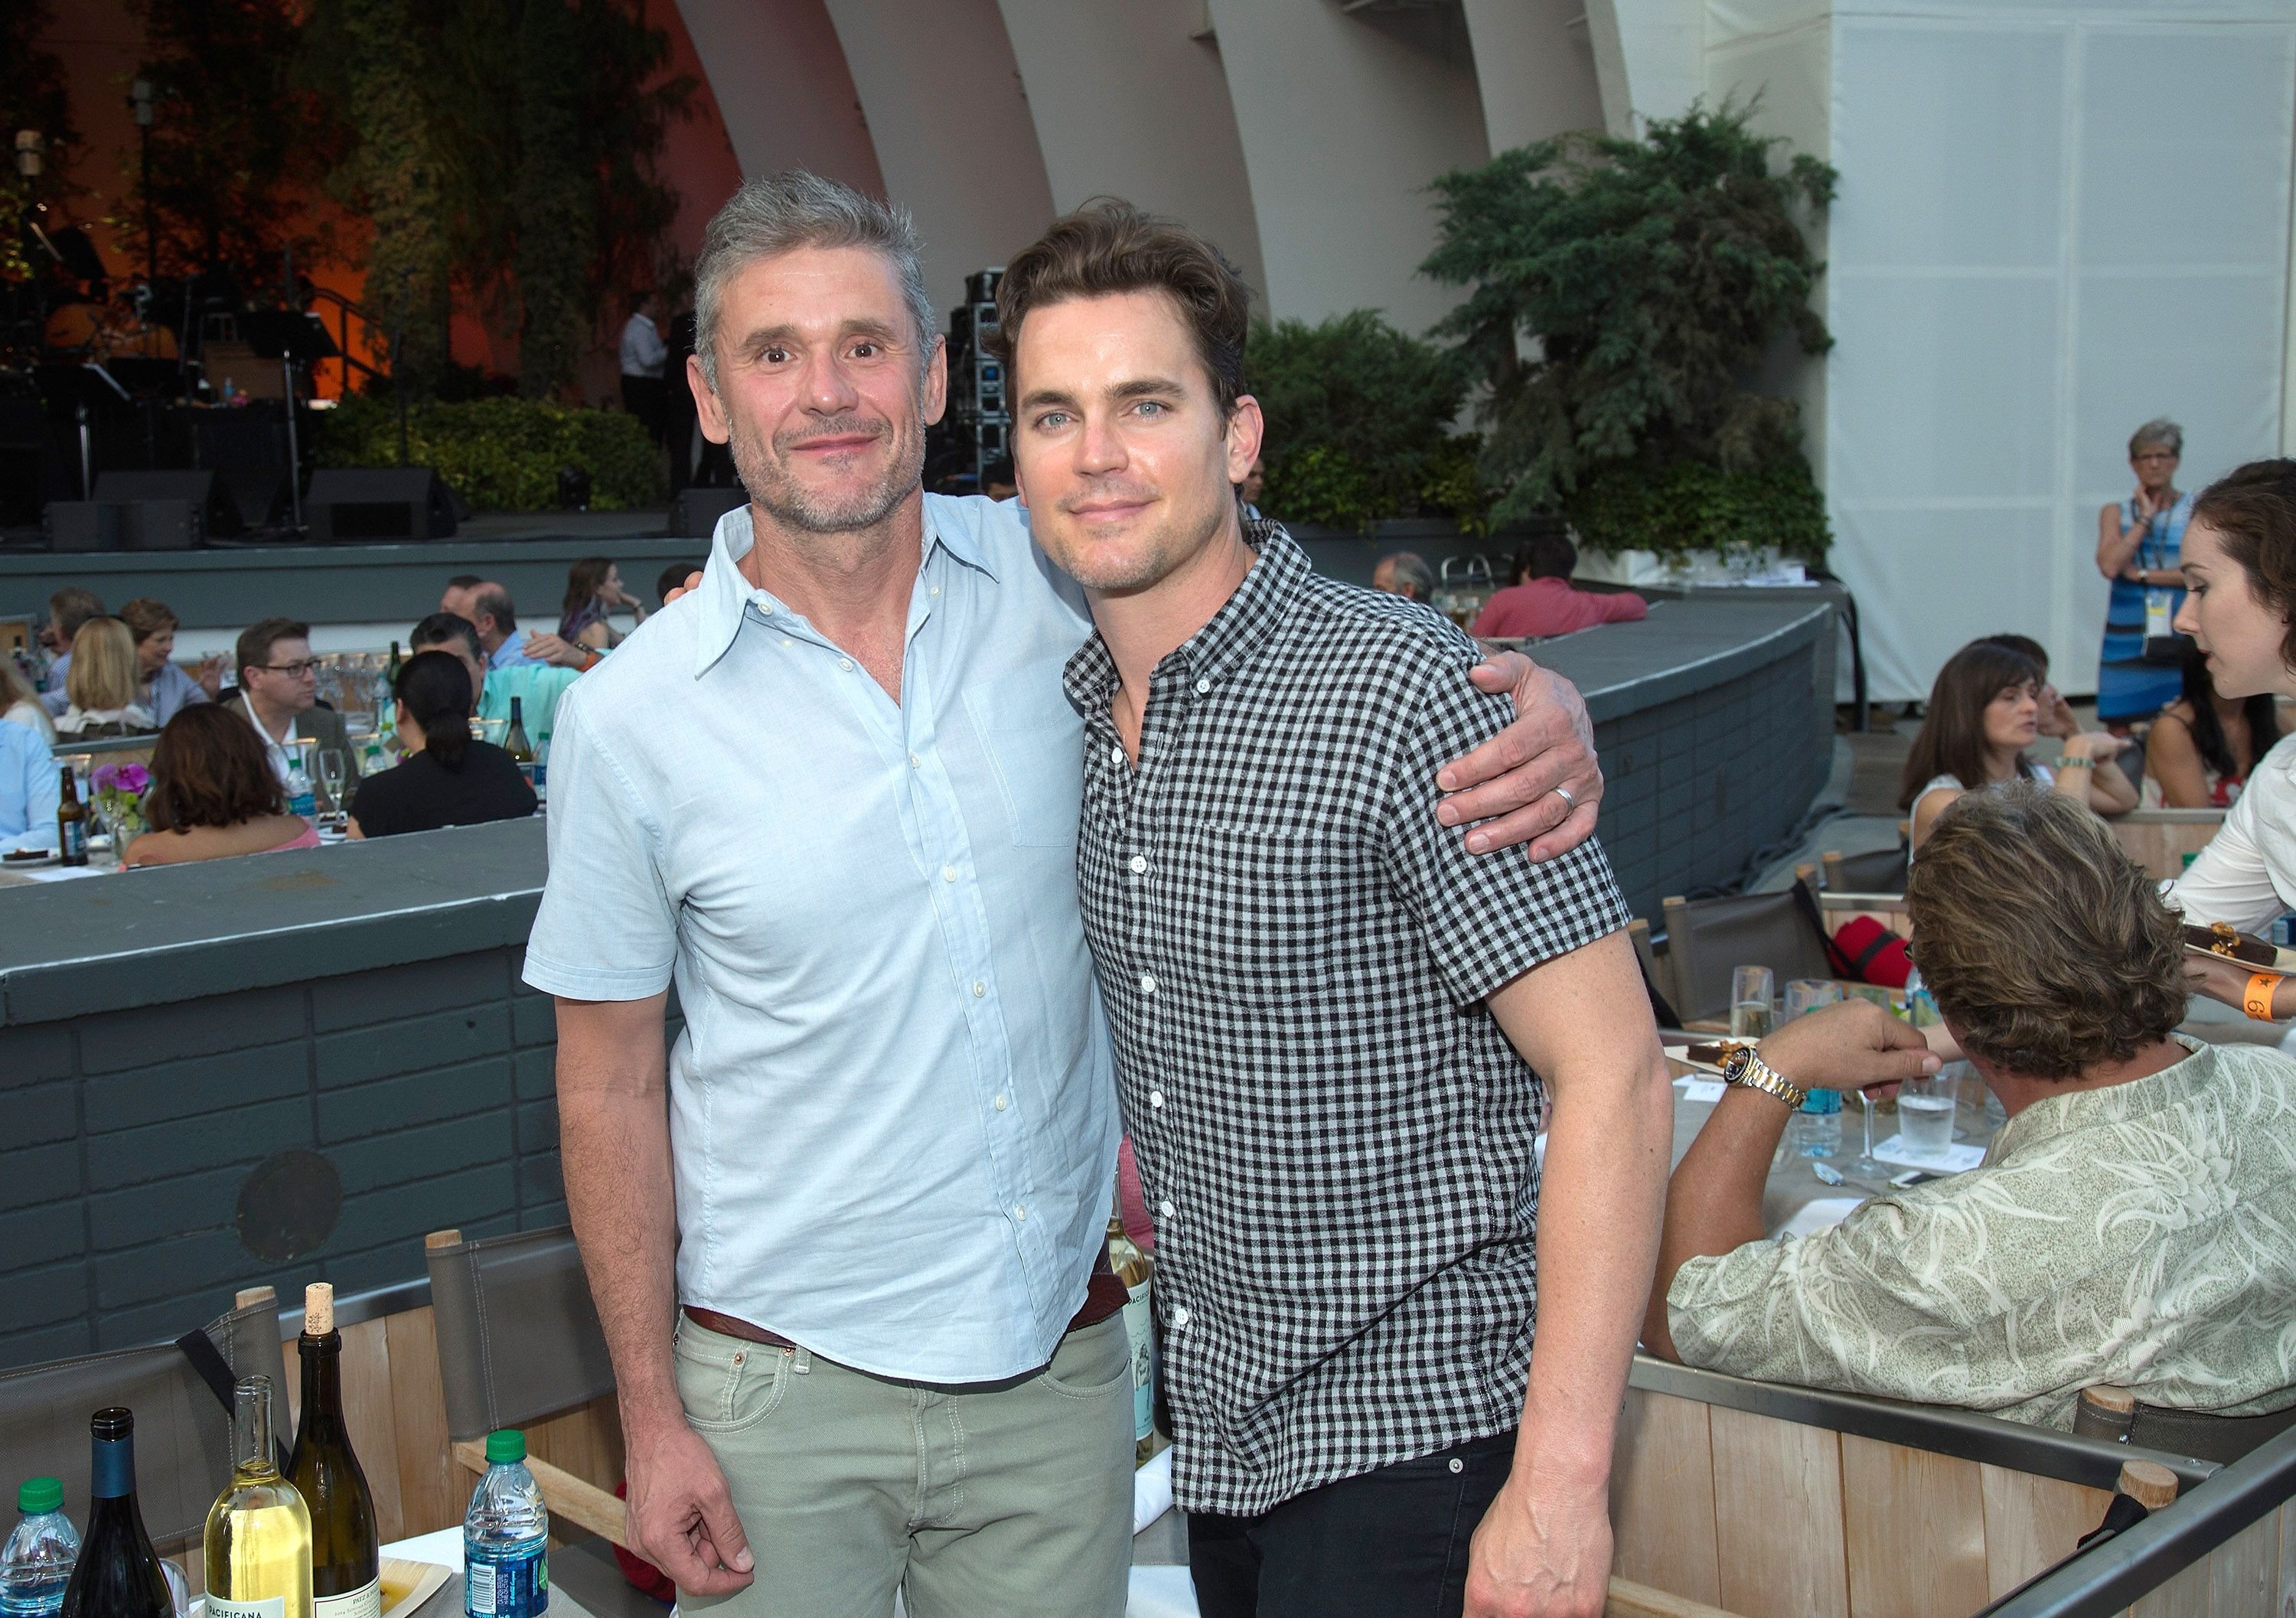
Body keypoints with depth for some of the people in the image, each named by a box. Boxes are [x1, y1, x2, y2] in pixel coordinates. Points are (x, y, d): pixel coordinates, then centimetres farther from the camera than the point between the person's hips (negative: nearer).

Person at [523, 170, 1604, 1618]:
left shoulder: (1057, 587, -6)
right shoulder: (629, 717, -8)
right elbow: (611, 1082, -2)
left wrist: (1535, 701, -18)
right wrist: (650, 1419, -2)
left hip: (1059, 1368, 2)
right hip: (785, 1385, -1)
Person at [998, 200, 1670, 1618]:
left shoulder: (1401, 691, -18)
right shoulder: (1081, 716, 4)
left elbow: (1614, 1077, -20)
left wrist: (1562, 1480, -23)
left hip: (1421, 1444, -6)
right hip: (1227, 1433, 7)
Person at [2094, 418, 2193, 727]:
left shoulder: (2196, 510, 5)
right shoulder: (2115, 513, 10)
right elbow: (2109, 566, -8)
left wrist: (2142, 575, -8)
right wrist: (2145, 518, -3)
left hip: (2178, 635, -1)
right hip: (2127, 640, 1)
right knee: (2120, 728, -2)